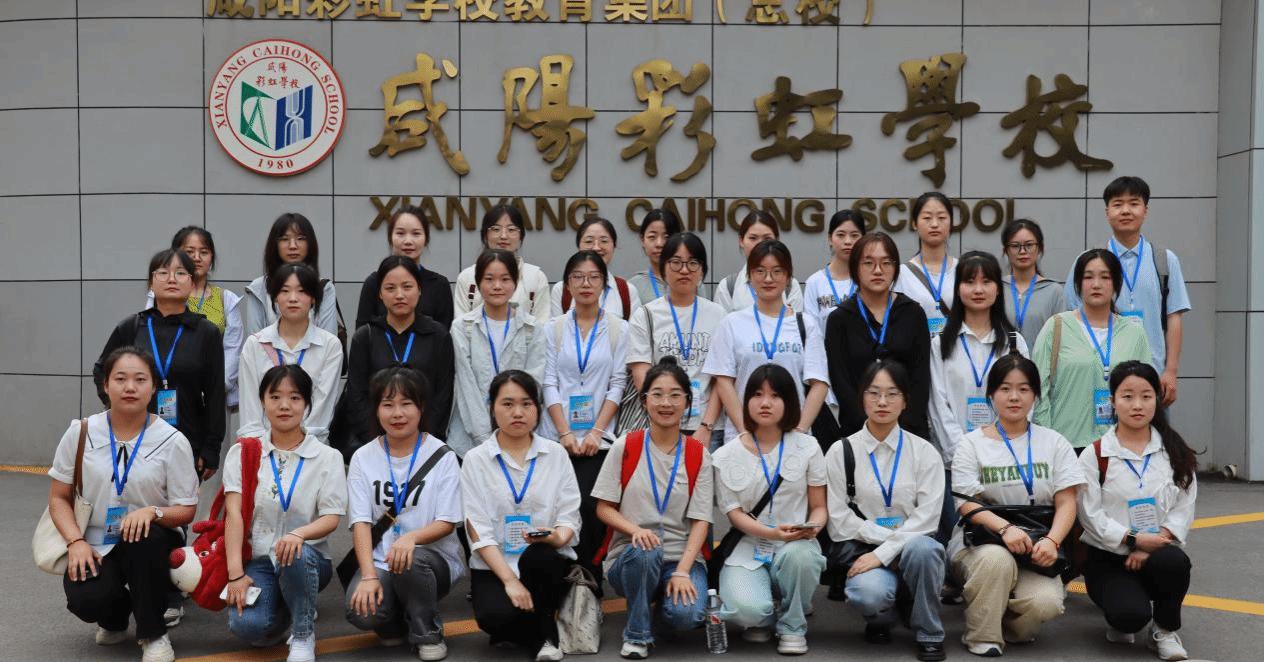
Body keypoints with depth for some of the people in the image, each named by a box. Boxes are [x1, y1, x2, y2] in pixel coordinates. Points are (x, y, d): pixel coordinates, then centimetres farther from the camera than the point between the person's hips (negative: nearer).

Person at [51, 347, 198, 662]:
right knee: (86, 601, -29)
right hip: (96, 547, 1)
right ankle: (115, 616, 13)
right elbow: (59, 497, 4)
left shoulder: (172, 441, -8)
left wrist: (152, 512, -26)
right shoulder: (81, 433, -2)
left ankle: (153, 634, -16)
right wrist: (76, 541, -14)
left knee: (145, 535, -37)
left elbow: (185, 510, -4)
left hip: (150, 544, -1)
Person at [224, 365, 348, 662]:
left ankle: (303, 636, -12)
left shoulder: (327, 457, 4)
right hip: (256, 559, 1)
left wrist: (300, 533, -29)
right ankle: (282, 608, 10)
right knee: (246, 625, -29)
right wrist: (236, 573, -17)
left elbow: (331, 518, -5)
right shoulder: (243, 453, 7)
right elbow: (234, 512, -5)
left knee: (297, 555, -39)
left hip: (309, 559, -1)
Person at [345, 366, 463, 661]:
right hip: (380, 561, 2)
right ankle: (394, 623, 10)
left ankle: (427, 633, -7)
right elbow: (361, 522, -4)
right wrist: (368, 576, -19)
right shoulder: (363, 458, 4)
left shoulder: (441, 457, -3)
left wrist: (411, 537, -28)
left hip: (433, 557, -2)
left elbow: (447, 522, -6)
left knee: (411, 561, -37)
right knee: (361, 611, -29)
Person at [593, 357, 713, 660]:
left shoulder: (698, 455, 3)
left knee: (685, 615, -29)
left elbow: (700, 521, -2)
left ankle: (667, 597, 10)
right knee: (644, 552, -37)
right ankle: (637, 634, -12)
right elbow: (604, 508, 1)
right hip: (630, 557, 0)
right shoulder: (625, 447, 1)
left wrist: (682, 571, -17)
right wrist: (635, 529, -20)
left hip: (682, 557, 0)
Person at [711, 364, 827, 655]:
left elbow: (819, 506, 5)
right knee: (746, 609, -32)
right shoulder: (726, 456, 2)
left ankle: (792, 626, -6)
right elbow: (734, 513, -3)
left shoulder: (807, 447, 4)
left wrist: (811, 527, -19)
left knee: (798, 554, -38)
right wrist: (773, 533, -21)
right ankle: (762, 619, 10)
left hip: (796, 546, 1)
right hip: (747, 551, -1)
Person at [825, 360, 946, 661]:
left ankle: (929, 633, -12)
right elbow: (840, 520, -1)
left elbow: (925, 518, -5)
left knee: (921, 547, -35)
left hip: (913, 547, 1)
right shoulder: (841, 452, 5)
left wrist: (883, 553, -17)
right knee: (870, 592, -34)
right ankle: (880, 617, 5)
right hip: (863, 551, -1)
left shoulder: (924, 452, 5)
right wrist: (887, 536, -12)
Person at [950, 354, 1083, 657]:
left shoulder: (1054, 442, 11)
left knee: (1045, 603, -29)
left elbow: (1066, 502, 1)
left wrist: (1051, 541, -20)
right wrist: (1005, 528, -26)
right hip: (981, 541, -1)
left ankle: (1011, 627, 7)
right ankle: (981, 637, -15)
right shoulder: (973, 443, 5)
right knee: (997, 558, -38)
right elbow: (967, 504, -6)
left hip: (1037, 547, 1)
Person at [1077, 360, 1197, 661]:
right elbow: (1091, 515, -8)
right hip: (1107, 558, -2)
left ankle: (1165, 630, -6)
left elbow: (1184, 507, -1)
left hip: (1156, 550, 2)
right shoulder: (1094, 456, -3)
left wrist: (1154, 543, -16)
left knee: (1175, 561, -35)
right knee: (1131, 614, -31)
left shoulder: (1175, 452, 5)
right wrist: (1134, 540, -19)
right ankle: (1121, 620, 10)